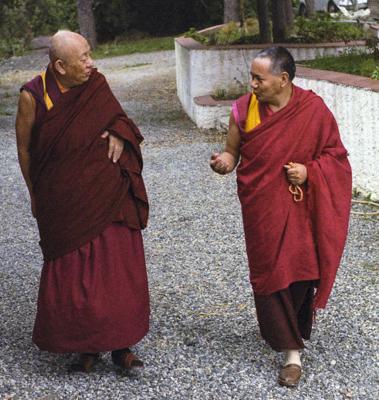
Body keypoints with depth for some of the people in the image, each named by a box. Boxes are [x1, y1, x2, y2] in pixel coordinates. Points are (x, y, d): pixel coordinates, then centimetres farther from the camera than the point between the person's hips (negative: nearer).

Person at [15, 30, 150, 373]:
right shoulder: (33, 96, -12)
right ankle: (86, 345, 23)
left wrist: (118, 133, -10)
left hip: (108, 197, 2)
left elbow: (117, 117, 13)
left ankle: (120, 345, 18)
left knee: (117, 270, 4)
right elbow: (24, 148, 0)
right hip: (64, 202, -2)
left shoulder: (96, 84, -5)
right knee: (71, 275, 4)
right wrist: (36, 196, 8)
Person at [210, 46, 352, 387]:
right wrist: (225, 161, -19)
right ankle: (292, 351, 14)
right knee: (270, 274, 2)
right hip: (261, 209, 1)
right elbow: (233, 152, 4)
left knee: (300, 272, -3)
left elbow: (334, 154, -1)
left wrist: (308, 171, -18)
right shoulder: (244, 109, -4)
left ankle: (291, 329, 23)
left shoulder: (314, 110, -9)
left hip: (299, 208, -1)